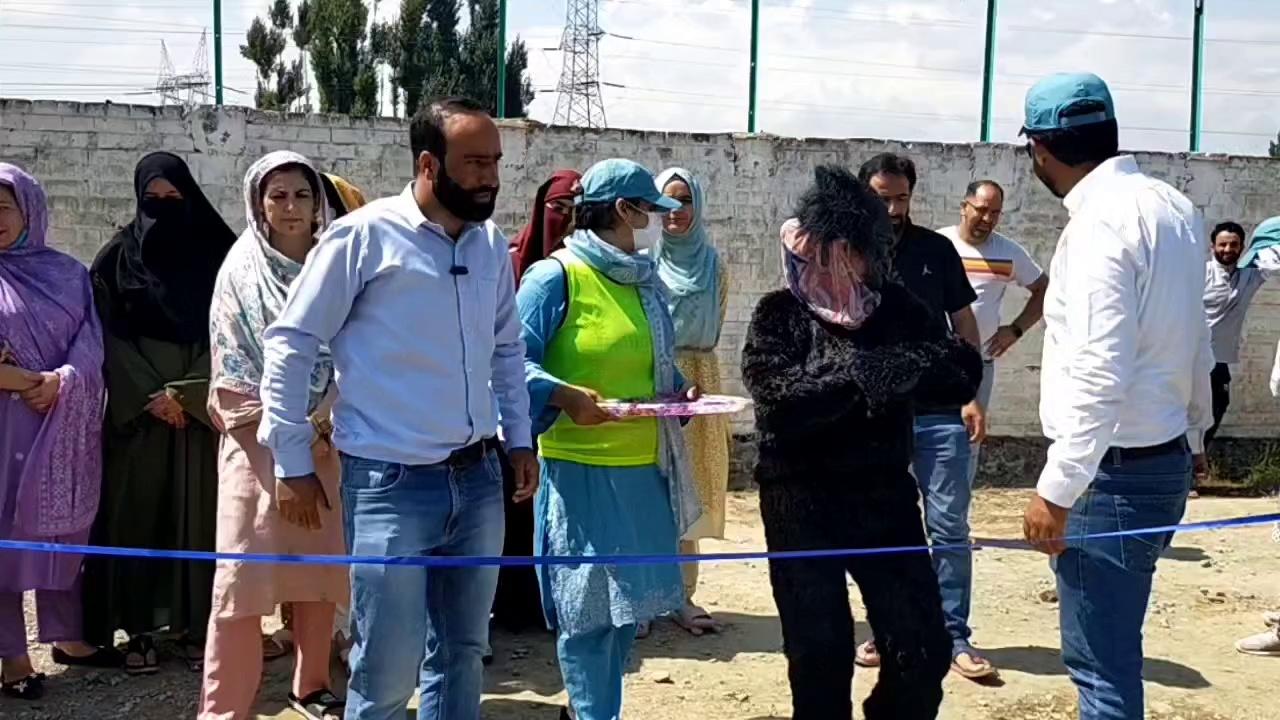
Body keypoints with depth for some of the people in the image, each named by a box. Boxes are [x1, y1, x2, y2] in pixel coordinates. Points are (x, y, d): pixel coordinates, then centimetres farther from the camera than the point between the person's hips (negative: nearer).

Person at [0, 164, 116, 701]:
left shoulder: (68, 273, 9)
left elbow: (91, 341, 2)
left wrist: (62, 381, -15)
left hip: (64, 429, 3)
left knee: (63, 531, 11)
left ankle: (67, 636, 24)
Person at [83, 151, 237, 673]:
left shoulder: (217, 253, 3)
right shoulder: (118, 256, 4)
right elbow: (109, 336, 1)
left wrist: (185, 393, -9)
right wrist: (148, 394, -9)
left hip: (198, 405, 0)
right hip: (135, 407, 0)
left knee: (197, 511, 1)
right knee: (136, 512, 0)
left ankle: (195, 624, 7)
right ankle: (138, 627, 6)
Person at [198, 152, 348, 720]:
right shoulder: (241, 271, 0)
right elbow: (232, 365, -4)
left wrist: (322, 420, -9)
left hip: (324, 441, 3)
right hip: (259, 440, -3)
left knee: (322, 565, 9)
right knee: (246, 571, -5)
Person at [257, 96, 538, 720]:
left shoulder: (492, 243, 8)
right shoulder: (365, 235, -10)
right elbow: (290, 341, -6)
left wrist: (519, 437, 14)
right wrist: (293, 459, -7)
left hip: (478, 479, 6)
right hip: (392, 485, -6)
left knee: (461, 653, 16)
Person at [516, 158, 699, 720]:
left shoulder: (645, 280, 13)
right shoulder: (556, 277, -11)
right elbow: (515, 360, -15)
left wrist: (678, 391, 3)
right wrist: (565, 396, -30)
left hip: (644, 468, 8)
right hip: (580, 468, -7)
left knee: (628, 596, 13)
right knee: (588, 602, -2)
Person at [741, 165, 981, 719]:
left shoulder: (896, 306, 3)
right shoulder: (779, 315, -5)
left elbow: (963, 375, -5)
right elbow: (780, 405, -19)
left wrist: (883, 367, -20)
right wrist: (867, 372, -19)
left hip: (885, 498, 3)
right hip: (801, 508, -3)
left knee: (924, 651, 4)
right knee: (819, 658, 4)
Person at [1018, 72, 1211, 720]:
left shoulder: (1101, 221, -19)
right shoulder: (1173, 206, 9)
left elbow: (1099, 374, -25)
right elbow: (1195, 340, 18)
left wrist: (1056, 490, -21)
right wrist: (1193, 435, 30)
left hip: (1112, 471, -9)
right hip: (1165, 458, 9)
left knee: (1102, 664, -1)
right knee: (1110, 650, 20)